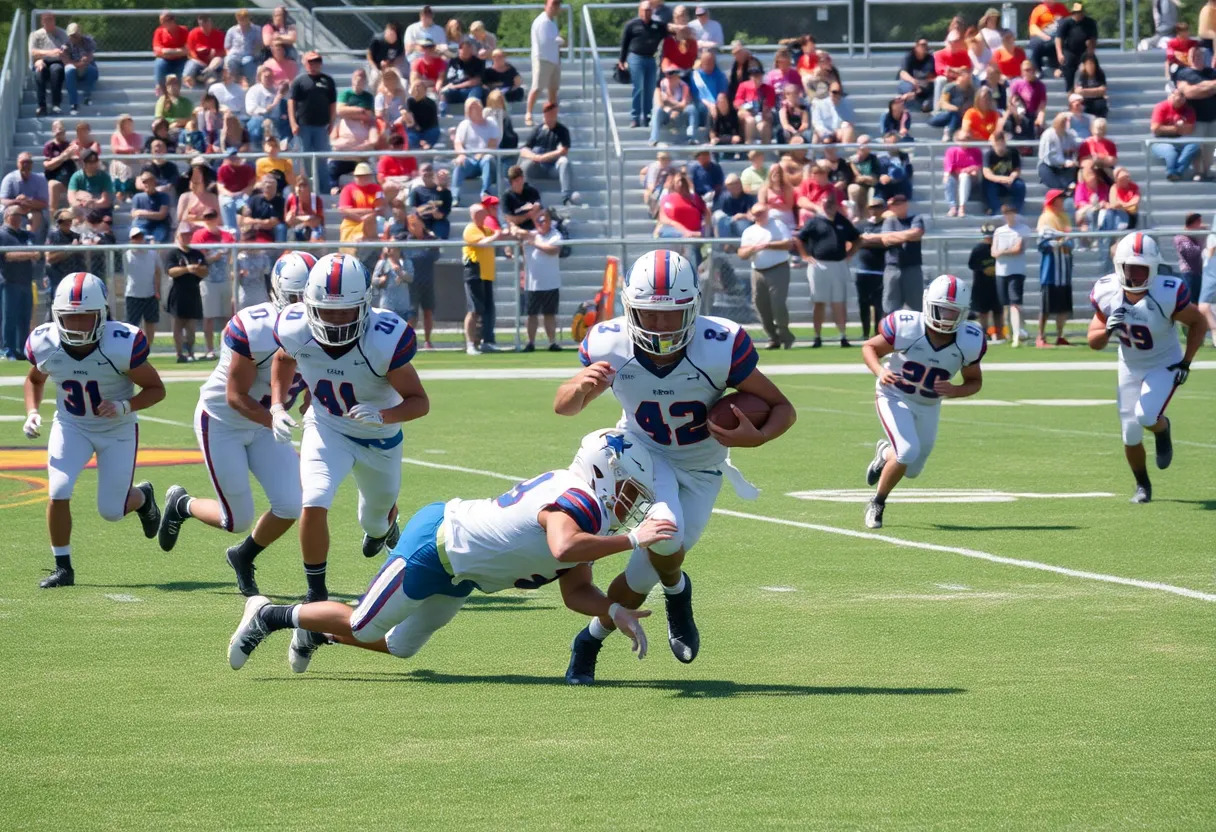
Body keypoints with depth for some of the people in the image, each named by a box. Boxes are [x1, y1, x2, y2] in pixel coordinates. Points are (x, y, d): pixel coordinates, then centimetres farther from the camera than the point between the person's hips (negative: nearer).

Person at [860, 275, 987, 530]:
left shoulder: (969, 342, -20)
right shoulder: (907, 328, -28)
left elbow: (975, 382, -4)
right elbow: (869, 347, -11)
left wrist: (954, 391, -26)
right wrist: (880, 371, -31)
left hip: (929, 406, 4)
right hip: (895, 397, -4)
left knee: (912, 470, 13)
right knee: (908, 452, -25)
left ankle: (886, 453, 50)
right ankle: (877, 503, 0)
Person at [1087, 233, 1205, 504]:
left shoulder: (1167, 295, -27)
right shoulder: (1107, 293, -17)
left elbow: (1198, 323, -10)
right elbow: (1093, 342, -9)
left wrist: (1186, 363, -12)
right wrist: (1108, 330, -32)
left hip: (1164, 366, -3)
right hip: (1130, 367, 3)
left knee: (1146, 416, -26)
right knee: (1130, 435, 3)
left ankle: (1163, 430, 11)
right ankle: (1142, 485, 29)